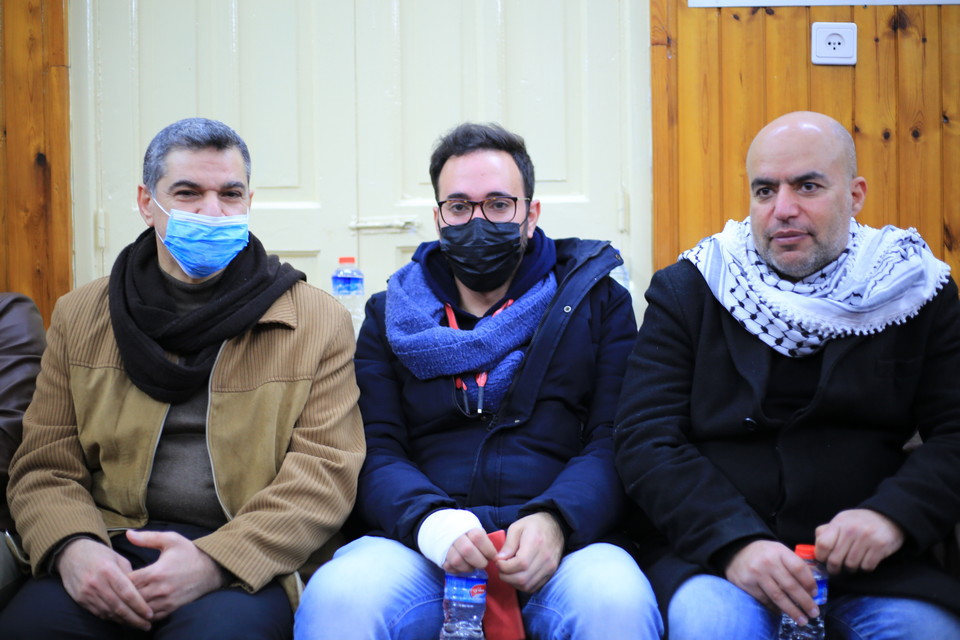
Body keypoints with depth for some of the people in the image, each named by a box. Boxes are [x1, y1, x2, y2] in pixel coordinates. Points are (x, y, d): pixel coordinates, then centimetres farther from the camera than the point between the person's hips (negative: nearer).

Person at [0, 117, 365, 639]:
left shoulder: (319, 322, 6)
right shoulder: (80, 317, 15)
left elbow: (324, 472, -3)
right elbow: (44, 467, 11)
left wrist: (215, 560, -18)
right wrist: (72, 548, -13)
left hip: (246, 564, -2)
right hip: (114, 555, 3)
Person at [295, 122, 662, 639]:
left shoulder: (597, 302, 13)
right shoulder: (390, 316, 17)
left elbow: (613, 442, 3)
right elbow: (375, 450, 5)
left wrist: (554, 521, -18)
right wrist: (431, 523, -17)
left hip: (560, 543, -1)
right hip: (419, 547, 1)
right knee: (336, 597, -31)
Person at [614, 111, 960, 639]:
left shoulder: (917, 291, 9)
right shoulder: (687, 291, 5)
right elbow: (646, 442, -4)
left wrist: (894, 516, -15)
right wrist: (734, 543, -19)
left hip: (865, 555, 2)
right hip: (708, 547, -1)